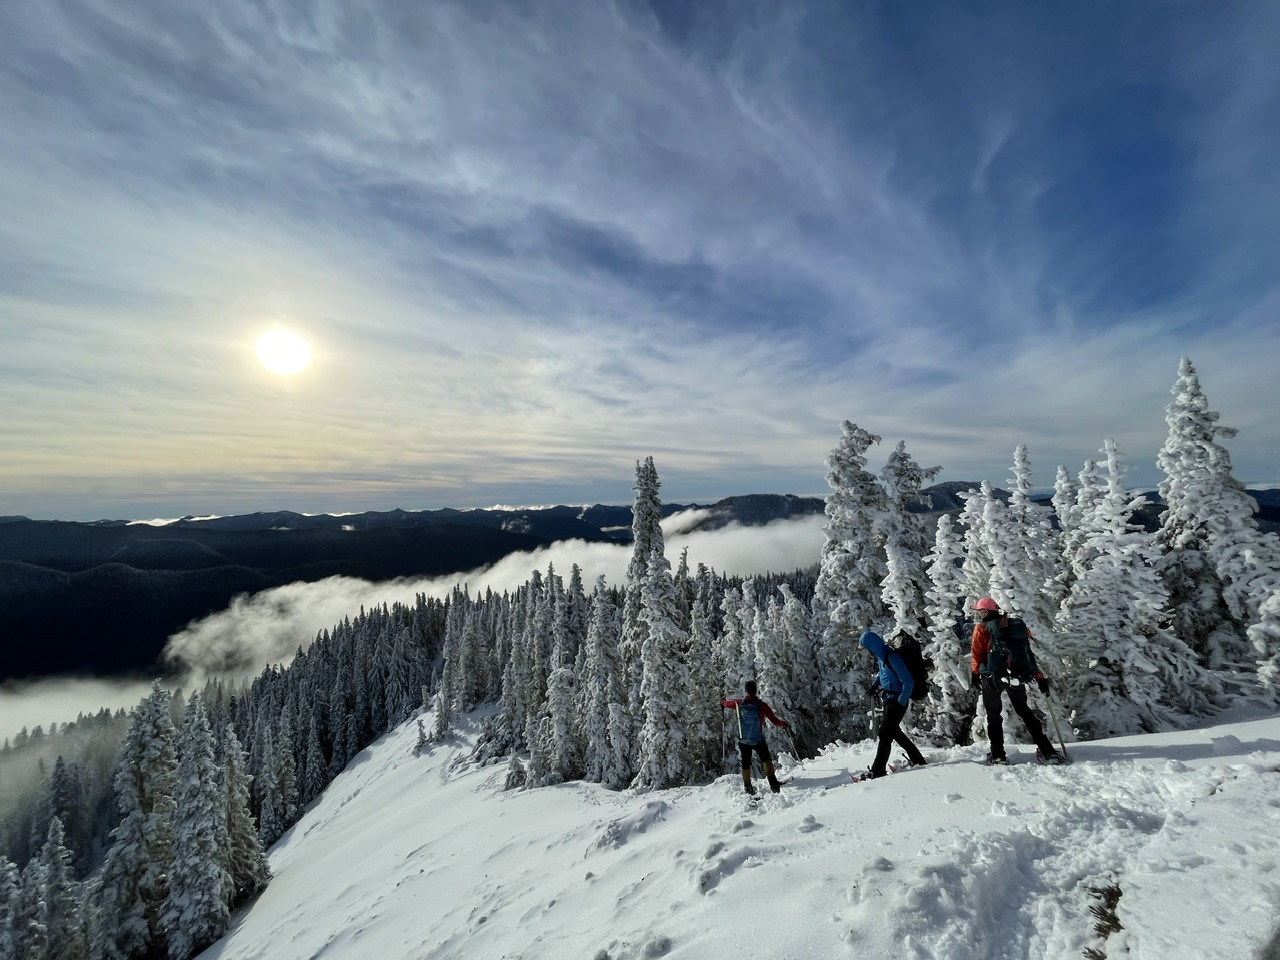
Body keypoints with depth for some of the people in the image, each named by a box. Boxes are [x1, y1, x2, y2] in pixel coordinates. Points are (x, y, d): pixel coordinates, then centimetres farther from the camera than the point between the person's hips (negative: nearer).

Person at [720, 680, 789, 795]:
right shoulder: (762, 705, -19)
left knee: (746, 762, 19)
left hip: (743, 740, 2)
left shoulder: (739, 704, -11)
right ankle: (773, 783, 4)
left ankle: (748, 787, 27)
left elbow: (727, 703, 10)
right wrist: (783, 724, 8)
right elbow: (775, 721, -14)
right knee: (766, 759, 17)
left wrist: (722, 702, 34)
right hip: (758, 740, -2)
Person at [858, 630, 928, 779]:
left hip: (897, 701, -10)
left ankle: (878, 770, 1)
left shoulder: (892, 657, -25)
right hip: (889, 699, 10)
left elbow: (908, 682, -23)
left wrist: (901, 703, -20)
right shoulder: (881, 656, 4)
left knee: (885, 734, -5)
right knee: (894, 731, 20)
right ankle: (917, 759, 34)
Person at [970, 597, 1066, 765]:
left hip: (993, 676, -4)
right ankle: (1048, 752, 18)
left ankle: (998, 755, 7)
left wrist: (975, 674, 1)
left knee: (993, 715, 9)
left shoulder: (981, 629, -4)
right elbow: (1029, 654, 10)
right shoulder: (1017, 625, 11)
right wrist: (1040, 677, 14)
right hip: (1018, 676, 5)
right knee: (1024, 711, 22)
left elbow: (978, 654, -9)